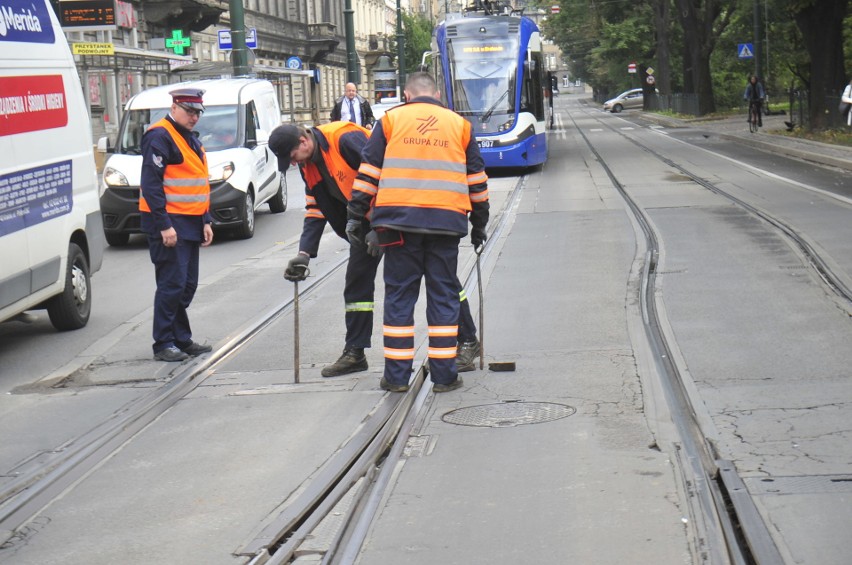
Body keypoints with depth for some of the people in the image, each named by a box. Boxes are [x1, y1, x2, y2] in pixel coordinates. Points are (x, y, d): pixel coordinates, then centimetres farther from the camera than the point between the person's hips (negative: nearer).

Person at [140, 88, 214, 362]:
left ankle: (182, 339, 20)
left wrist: (206, 221, 15)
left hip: (190, 224, 9)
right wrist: (164, 225, -22)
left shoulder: (191, 139, 19)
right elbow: (151, 184, -18)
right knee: (171, 284, -8)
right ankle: (163, 345, -2)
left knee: (187, 285, 12)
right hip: (168, 223, -9)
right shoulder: (159, 137, -12)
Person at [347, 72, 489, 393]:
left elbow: (368, 172, 5)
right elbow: (477, 179, 16)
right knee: (443, 296, 7)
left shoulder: (390, 120, 9)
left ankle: (396, 375, 6)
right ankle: (444, 375, 6)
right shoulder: (459, 125, 14)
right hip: (446, 222, 1)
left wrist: (356, 216, 8)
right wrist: (479, 225, 24)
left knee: (399, 294, 5)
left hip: (398, 220, -1)